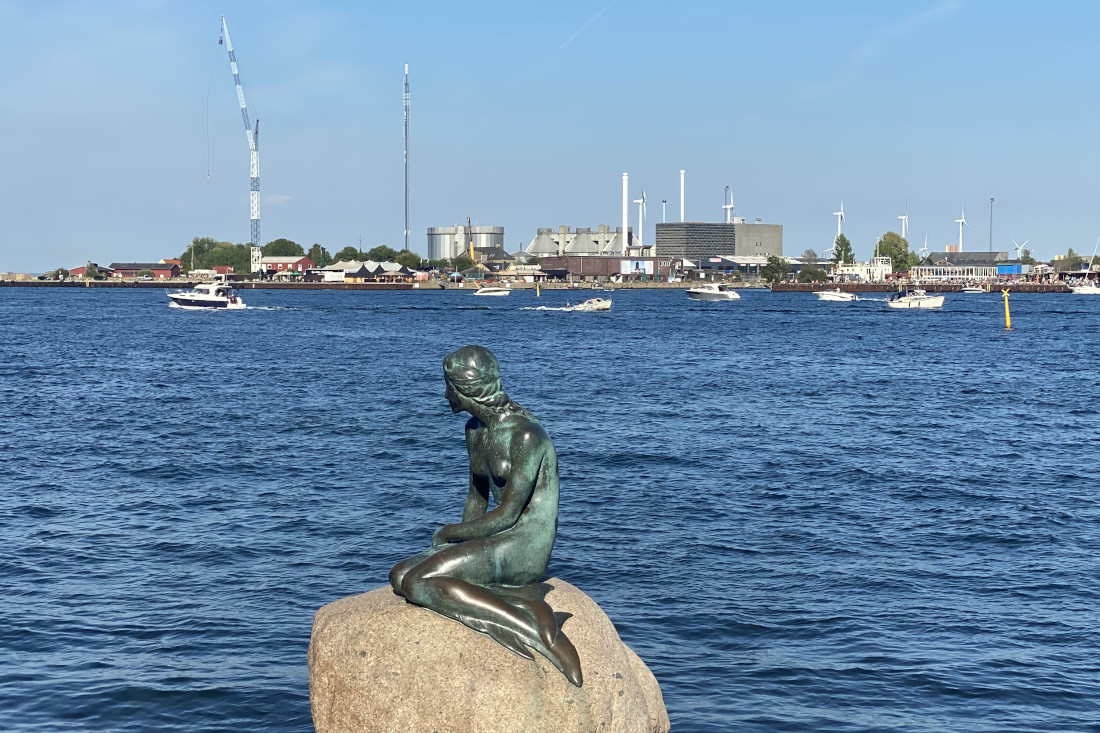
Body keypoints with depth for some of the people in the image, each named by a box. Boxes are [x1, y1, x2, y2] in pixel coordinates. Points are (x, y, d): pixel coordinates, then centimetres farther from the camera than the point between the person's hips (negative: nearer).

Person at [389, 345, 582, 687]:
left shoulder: (526, 434, -17)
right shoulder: (475, 429, 12)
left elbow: (506, 516, -18)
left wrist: (449, 533, -6)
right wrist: (460, 542, 7)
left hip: (525, 549, -10)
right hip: (493, 543, 10)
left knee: (418, 582, -22)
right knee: (399, 575, -7)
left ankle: (531, 631, -25)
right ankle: (524, 603, -19)